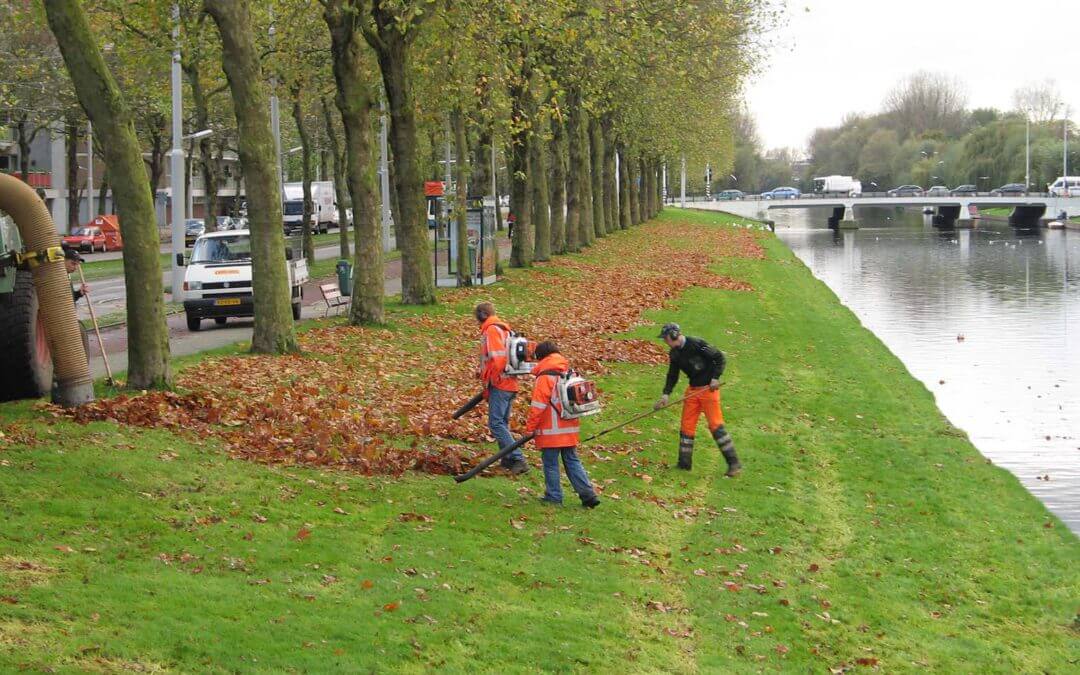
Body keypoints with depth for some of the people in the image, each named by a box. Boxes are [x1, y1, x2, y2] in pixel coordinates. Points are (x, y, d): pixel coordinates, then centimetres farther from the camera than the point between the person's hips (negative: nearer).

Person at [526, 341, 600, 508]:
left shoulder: (545, 377, -14)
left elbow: (537, 406, -15)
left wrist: (530, 428, -7)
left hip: (551, 431, -7)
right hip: (570, 429, 7)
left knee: (550, 463, 4)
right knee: (572, 461, 12)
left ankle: (554, 497, 8)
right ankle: (588, 494, 6)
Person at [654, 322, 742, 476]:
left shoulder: (696, 344, -18)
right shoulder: (674, 354, 6)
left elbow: (719, 357, -13)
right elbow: (672, 375, 12)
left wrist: (716, 377, -20)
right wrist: (666, 394, 0)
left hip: (709, 388, -8)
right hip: (693, 390, 8)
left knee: (716, 425, -11)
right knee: (686, 426, 7)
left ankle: (734, 463, -7)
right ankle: (684, 463, 17)